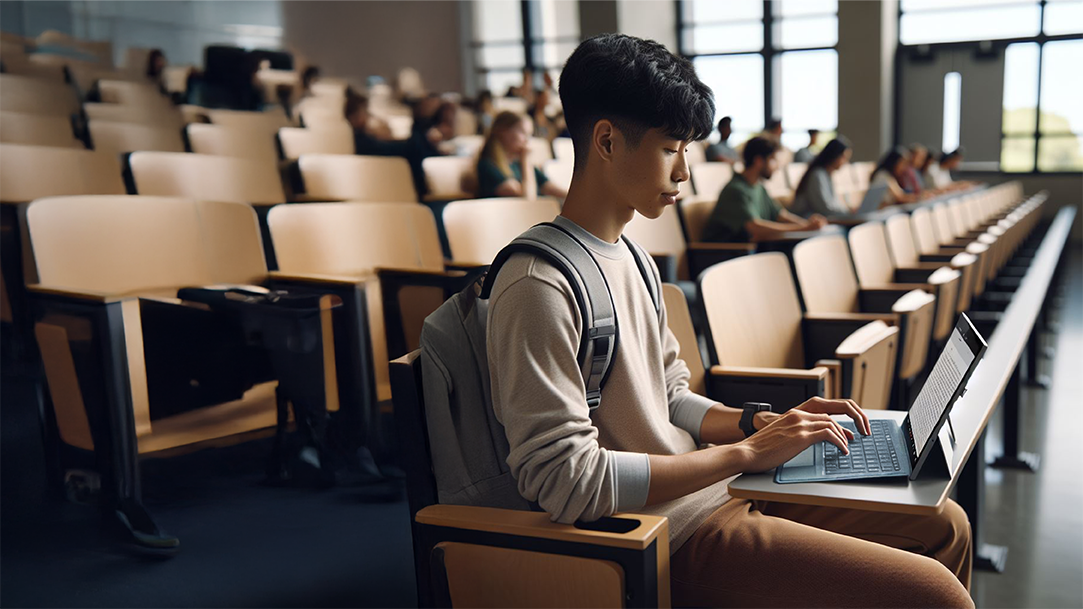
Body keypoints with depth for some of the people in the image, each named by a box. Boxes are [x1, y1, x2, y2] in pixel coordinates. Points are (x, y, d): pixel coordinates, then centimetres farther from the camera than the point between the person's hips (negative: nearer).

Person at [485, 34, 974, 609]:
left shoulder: (629, 258, 12)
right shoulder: (539, 286, -20)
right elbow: (567, 481, -24)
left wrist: (765, 422, 0)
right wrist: (745, 451, -18)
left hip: (717, 493, 10)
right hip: (674, 539, -9)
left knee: (944, 525, 16)